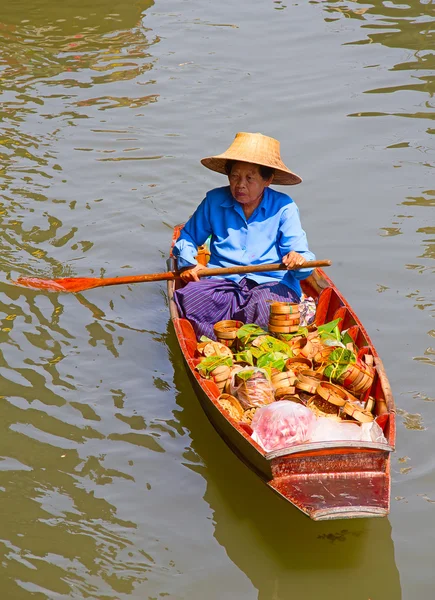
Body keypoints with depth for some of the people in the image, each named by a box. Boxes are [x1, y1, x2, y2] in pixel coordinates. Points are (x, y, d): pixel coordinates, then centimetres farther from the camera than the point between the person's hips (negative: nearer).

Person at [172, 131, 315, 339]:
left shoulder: (283, 207, 4)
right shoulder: (214, 201, 10)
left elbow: (304, 262, -3)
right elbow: (187, 238, 25)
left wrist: (299, 260, -29)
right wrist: (188, 263, 4)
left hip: (272, 284, -2)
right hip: (222, 282, 2)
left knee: (266, 305, -39)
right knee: (189, 296, -31)